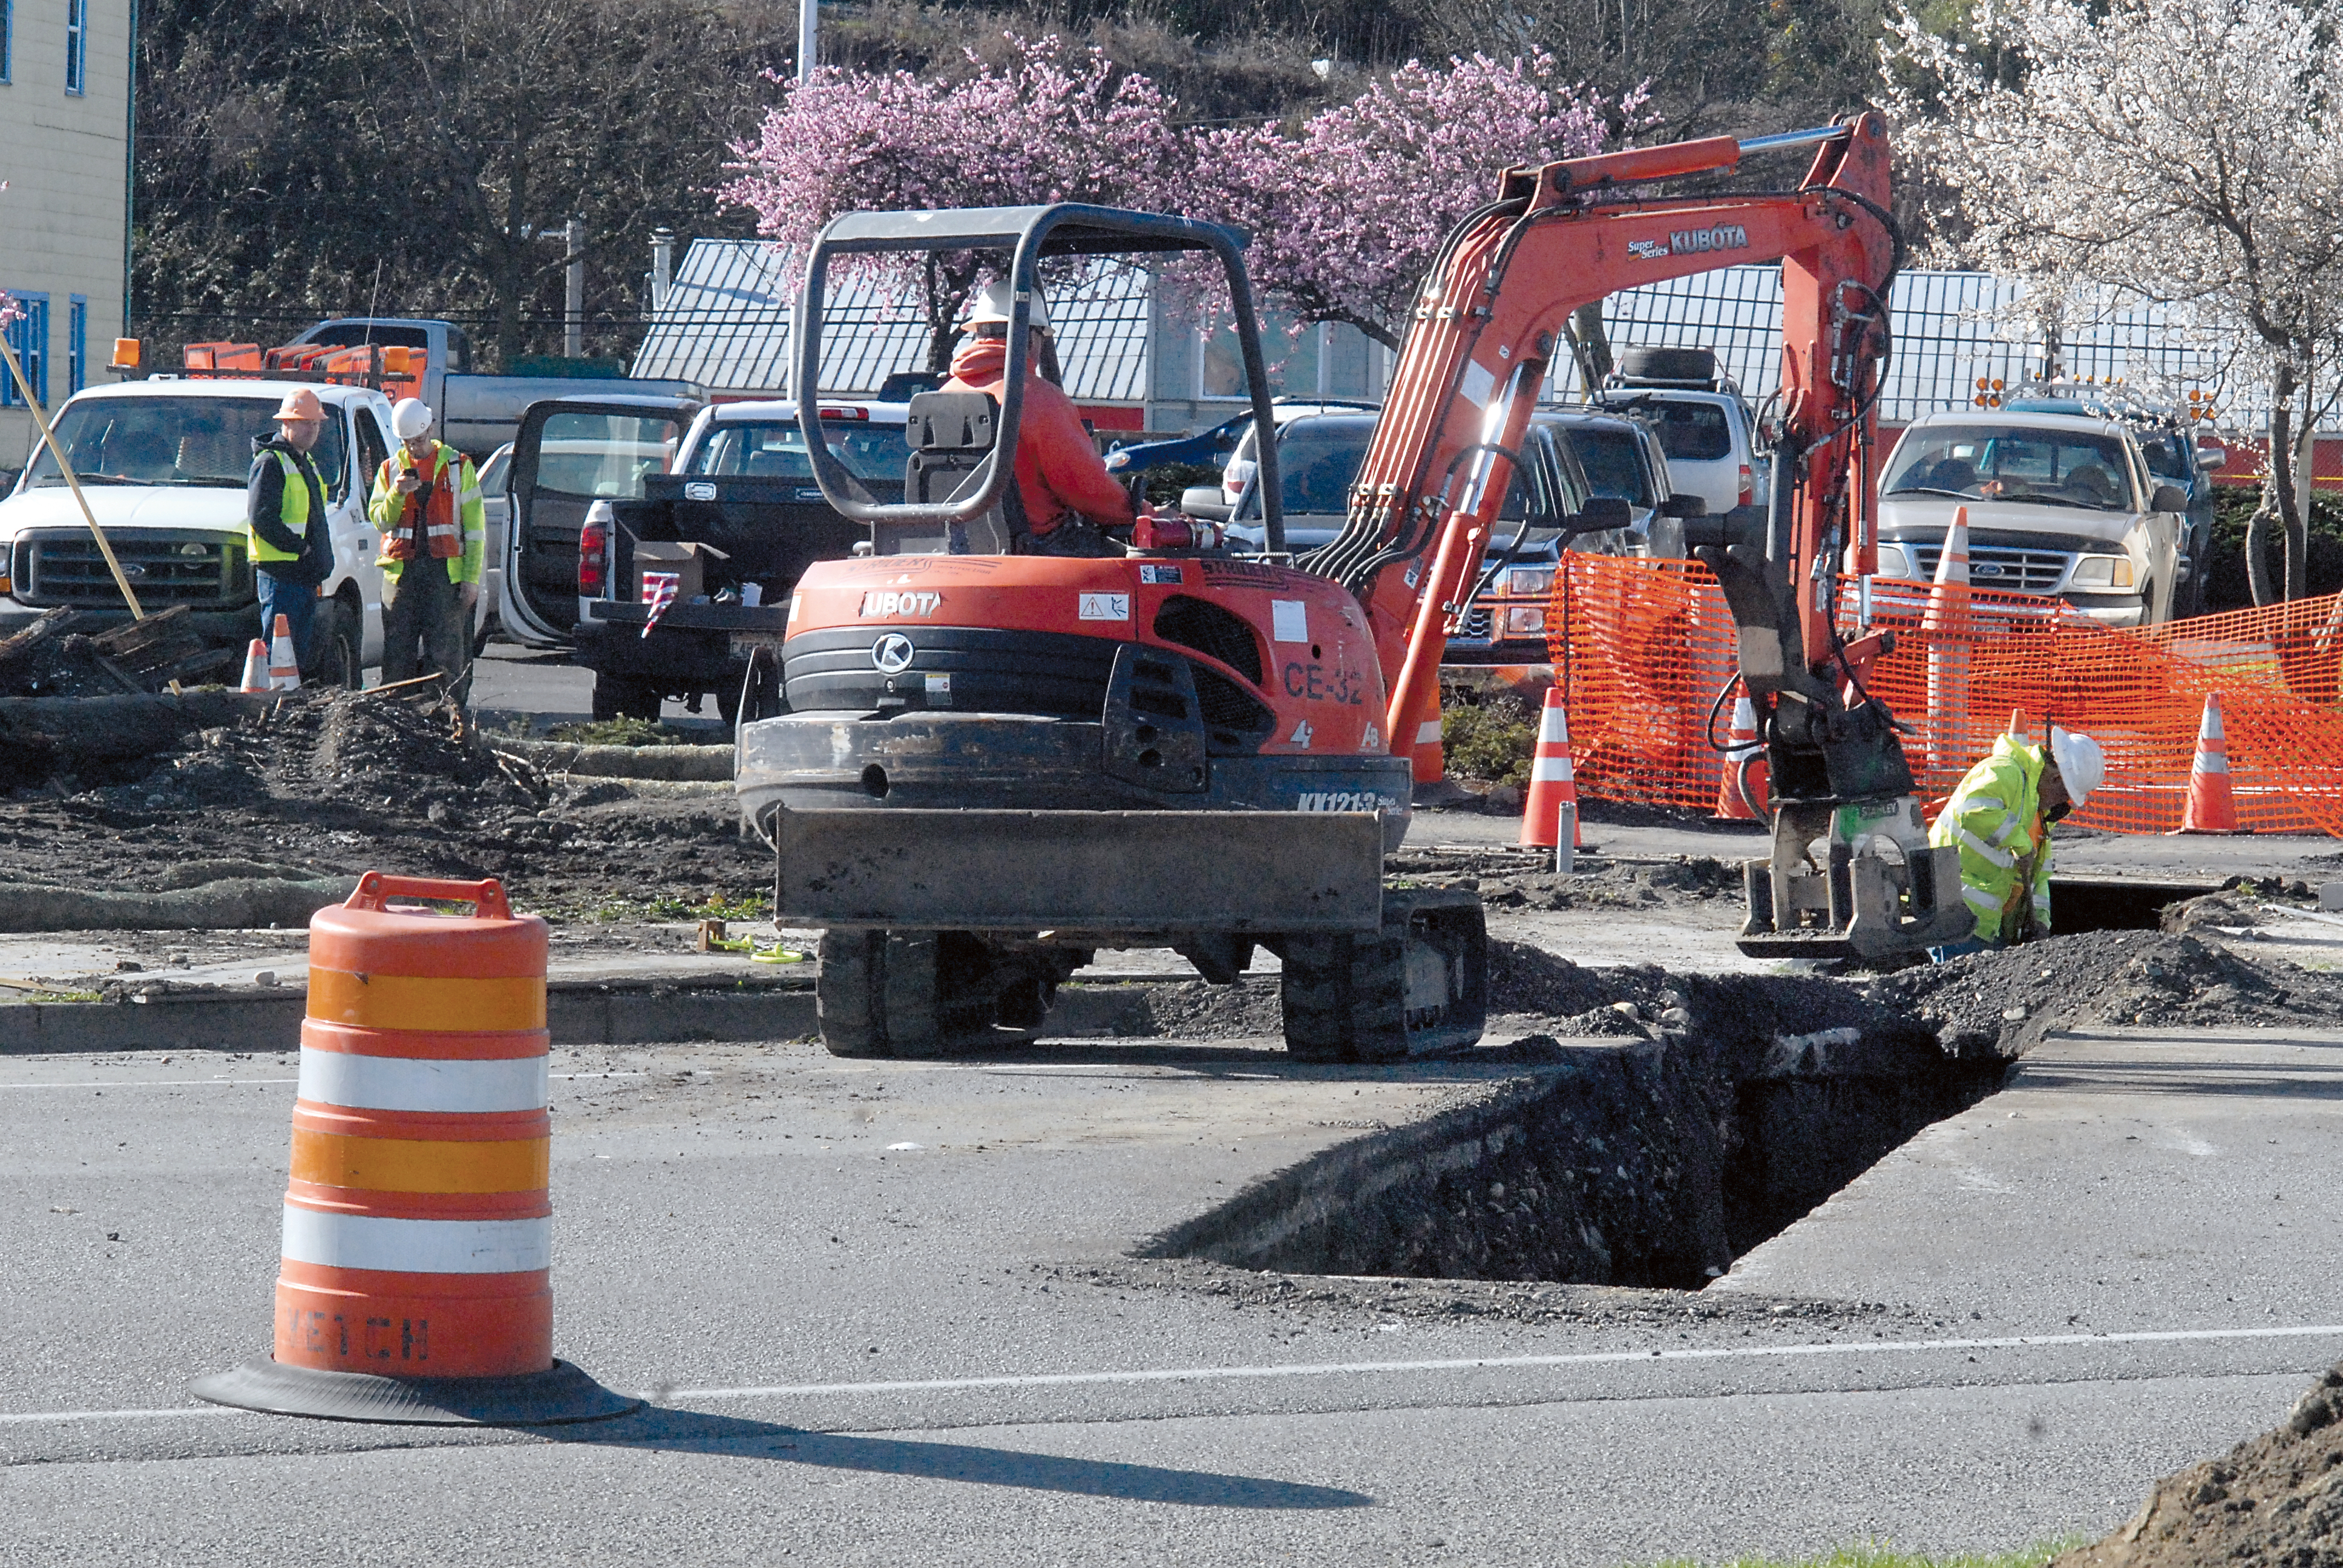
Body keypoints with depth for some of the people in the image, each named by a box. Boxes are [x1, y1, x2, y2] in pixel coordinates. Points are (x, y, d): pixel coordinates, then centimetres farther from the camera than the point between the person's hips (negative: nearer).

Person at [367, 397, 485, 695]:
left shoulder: (458, 467, 6)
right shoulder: (390, 469, 13)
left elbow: (474, 527, 5)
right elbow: (379, 520, 7)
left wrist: (471, 578, -2)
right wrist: (396, 495, -13)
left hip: (445, 571, -2)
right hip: (401, 570, 2)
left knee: (447, 657, -5)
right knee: (397, 657, 2)